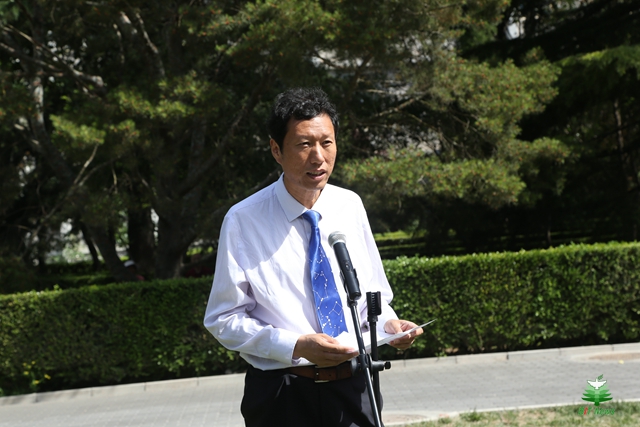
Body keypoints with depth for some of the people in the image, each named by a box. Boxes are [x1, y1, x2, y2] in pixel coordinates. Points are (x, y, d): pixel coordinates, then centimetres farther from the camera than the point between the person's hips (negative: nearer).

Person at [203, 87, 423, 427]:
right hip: (282, 397, -4)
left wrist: (388, 324, -9)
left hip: (353, 387, 4)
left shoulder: (350, 206, 3)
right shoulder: (243, 221, -10)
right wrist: (297, 346, -21)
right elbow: (223, 320, -9)